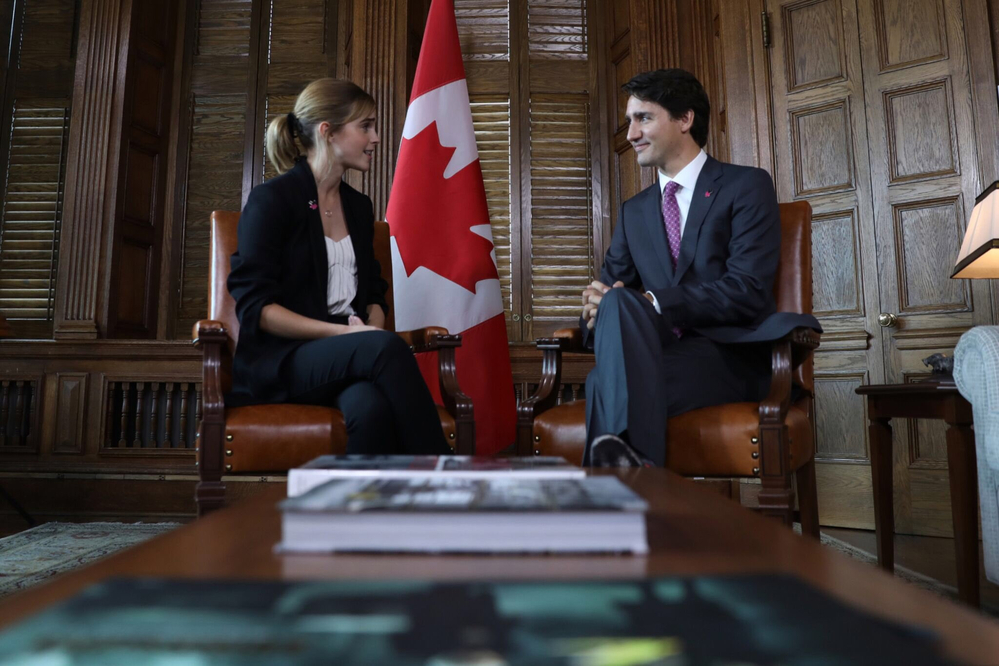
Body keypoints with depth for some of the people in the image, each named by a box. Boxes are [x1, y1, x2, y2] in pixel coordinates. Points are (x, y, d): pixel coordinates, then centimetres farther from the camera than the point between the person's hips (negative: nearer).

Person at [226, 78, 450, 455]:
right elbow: (254, 305, -9)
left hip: (345, 358, 5)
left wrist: (371, 328, -4)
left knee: (371, 406, -33)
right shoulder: (272, 200, -2)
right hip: (281, 359, -4)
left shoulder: (358, 206, 17)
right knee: (386, 346, -34)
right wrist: (344, 334, -17)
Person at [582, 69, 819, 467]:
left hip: (730, 356, -4)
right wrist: (597, 307, -12)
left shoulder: (746, 187, 5)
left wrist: (651, 302, -19)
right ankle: (629, 464, -40)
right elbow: (610, 286, 14)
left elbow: (748, 290, -10)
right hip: (660, 355, 5)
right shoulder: (632, 211, 22)